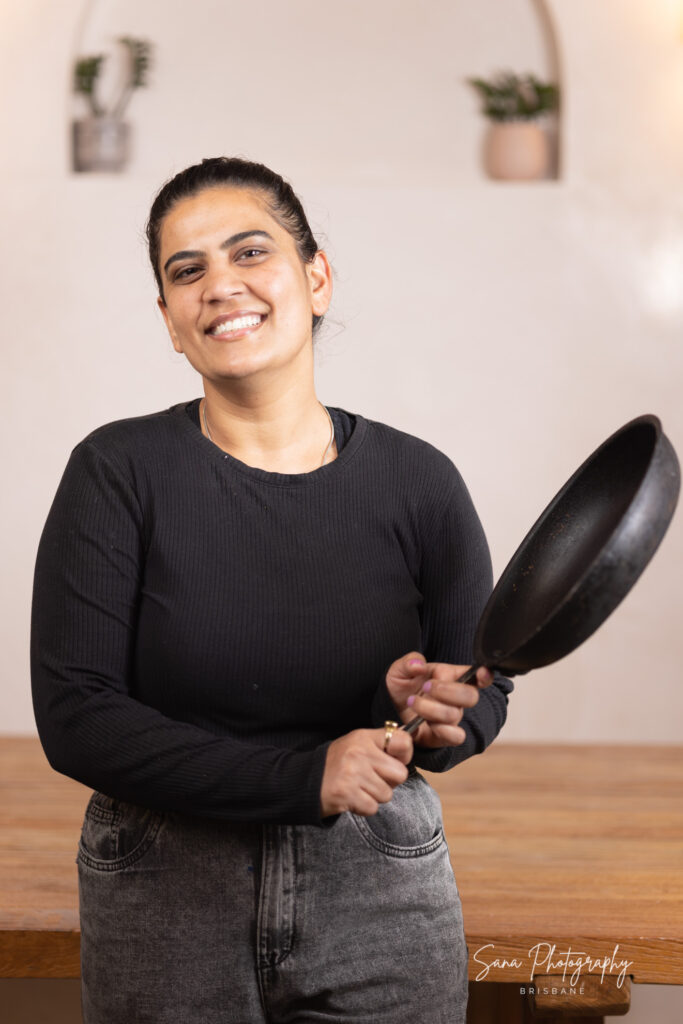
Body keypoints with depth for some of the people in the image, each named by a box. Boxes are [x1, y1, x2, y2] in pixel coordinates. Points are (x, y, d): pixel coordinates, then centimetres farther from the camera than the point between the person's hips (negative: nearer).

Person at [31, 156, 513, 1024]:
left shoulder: (418, 481, -6)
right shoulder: (119, 472, -10)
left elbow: (483, 694, 6)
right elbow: (73, 717, -14)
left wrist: (429, 715, -18)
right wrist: (303, 776, -21)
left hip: (381, 896, 2)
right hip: (163, 903, -1)